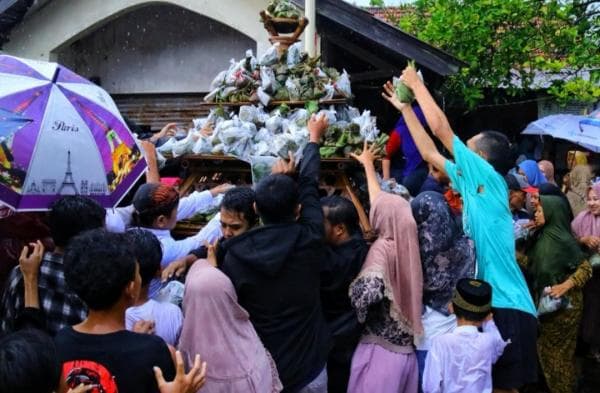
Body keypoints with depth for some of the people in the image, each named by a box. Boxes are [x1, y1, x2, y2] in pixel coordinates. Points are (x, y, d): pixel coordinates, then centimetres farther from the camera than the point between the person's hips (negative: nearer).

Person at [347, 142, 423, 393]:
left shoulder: (383, 247, -16)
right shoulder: (406, 241, 3)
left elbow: (367, 291, -32)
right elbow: (385, 202, 18)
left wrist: (358, 317, -10)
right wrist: (368, 164, 31)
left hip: (381, 348, -7)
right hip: (405, 348, 7)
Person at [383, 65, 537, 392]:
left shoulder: (492, 181, -9)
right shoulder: (474, 186, 12)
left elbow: (441, 128, -10)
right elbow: (429, 152, 20)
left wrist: (416, 83, 1)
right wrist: (405, 107, 23)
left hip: (507, 307, -8)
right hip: (491, 304, 9)